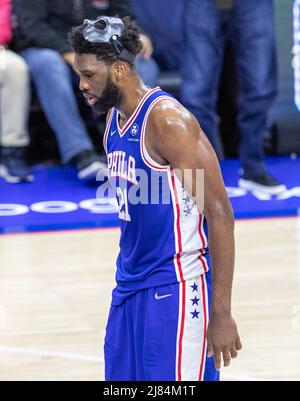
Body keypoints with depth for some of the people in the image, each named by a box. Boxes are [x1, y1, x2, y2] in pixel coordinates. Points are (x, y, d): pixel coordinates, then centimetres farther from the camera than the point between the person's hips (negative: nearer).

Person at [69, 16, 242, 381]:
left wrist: (221, 314, -20)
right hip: (130, 287, 9)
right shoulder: (114, 118, 9)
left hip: (176, 288, -9)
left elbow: (219, 214, -19)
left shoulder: (167, 119, -17)